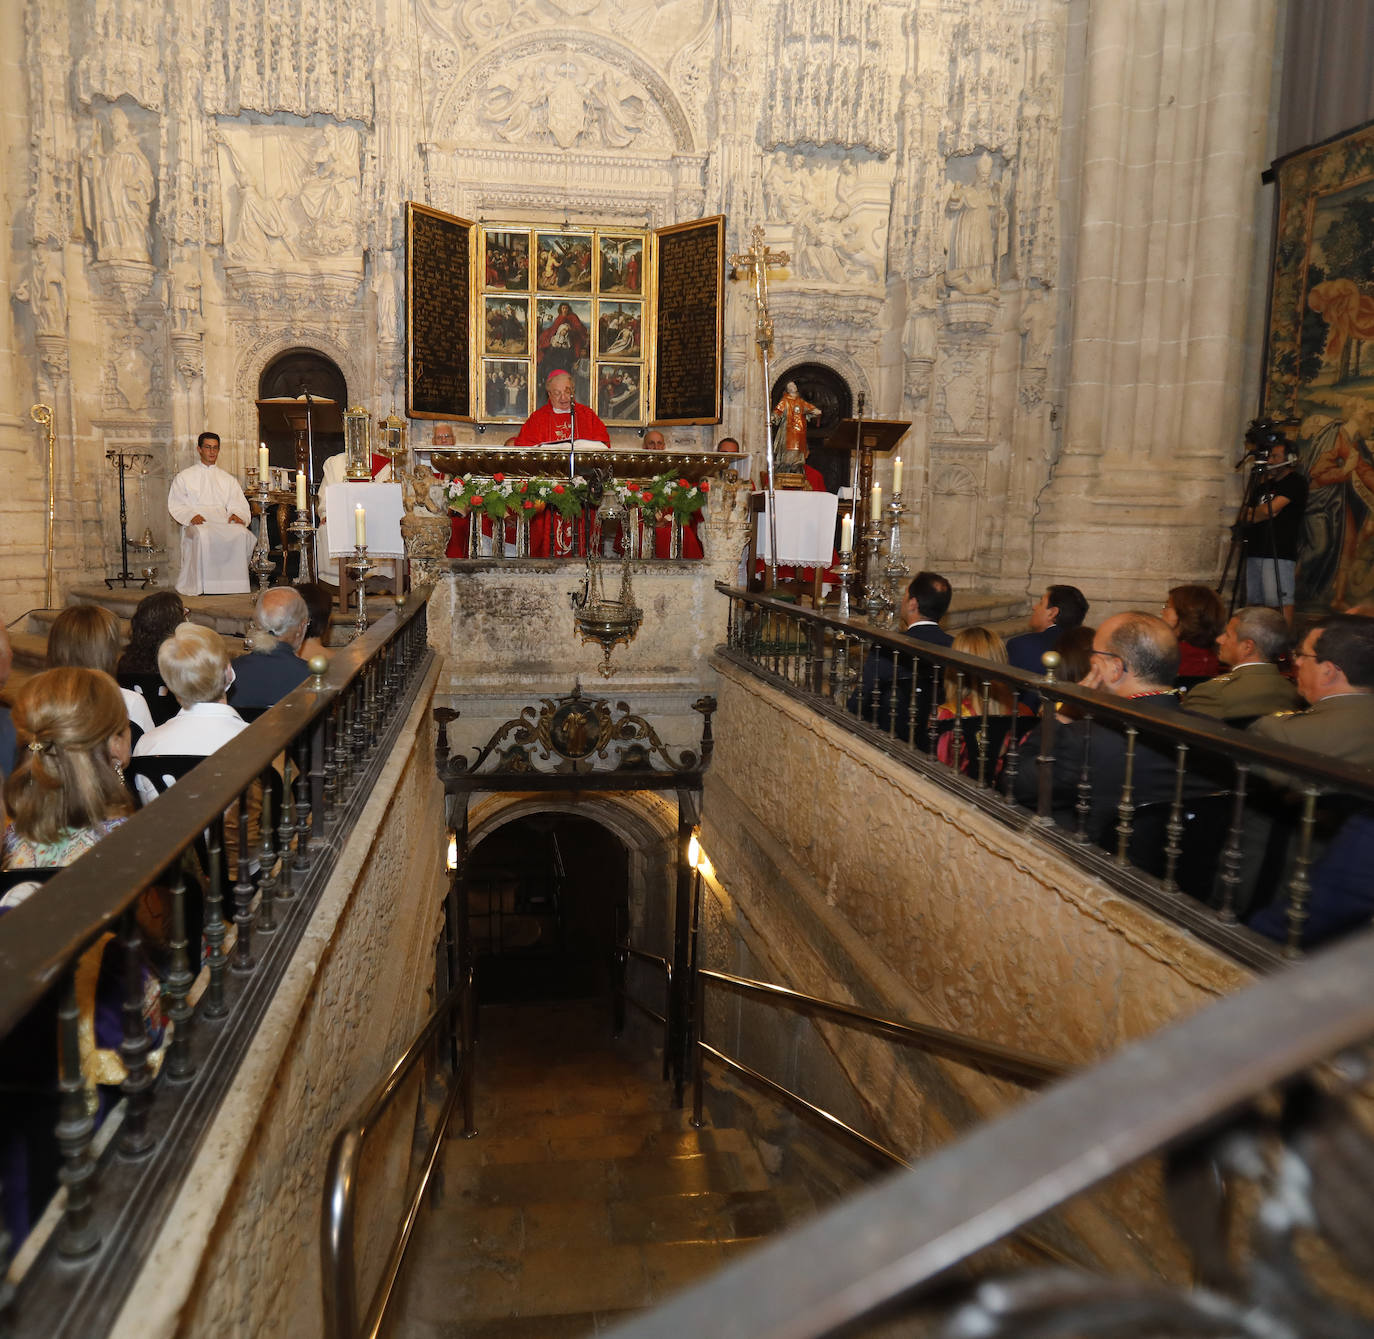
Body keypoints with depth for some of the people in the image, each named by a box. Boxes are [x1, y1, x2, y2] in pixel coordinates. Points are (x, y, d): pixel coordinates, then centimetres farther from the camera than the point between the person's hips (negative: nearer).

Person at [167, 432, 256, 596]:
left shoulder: (228, 479, 25)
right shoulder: (184, 477, 18)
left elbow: (238, 504, 16)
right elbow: (176, 506, 9)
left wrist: (237, 515, -9)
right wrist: (191, 516, -13)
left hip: (223, 521, 2)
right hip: (197, 523, -2)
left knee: (241, 533, -33)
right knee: (203, 535, -39)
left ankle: (235, 584, -30)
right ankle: (201, 586, -35)